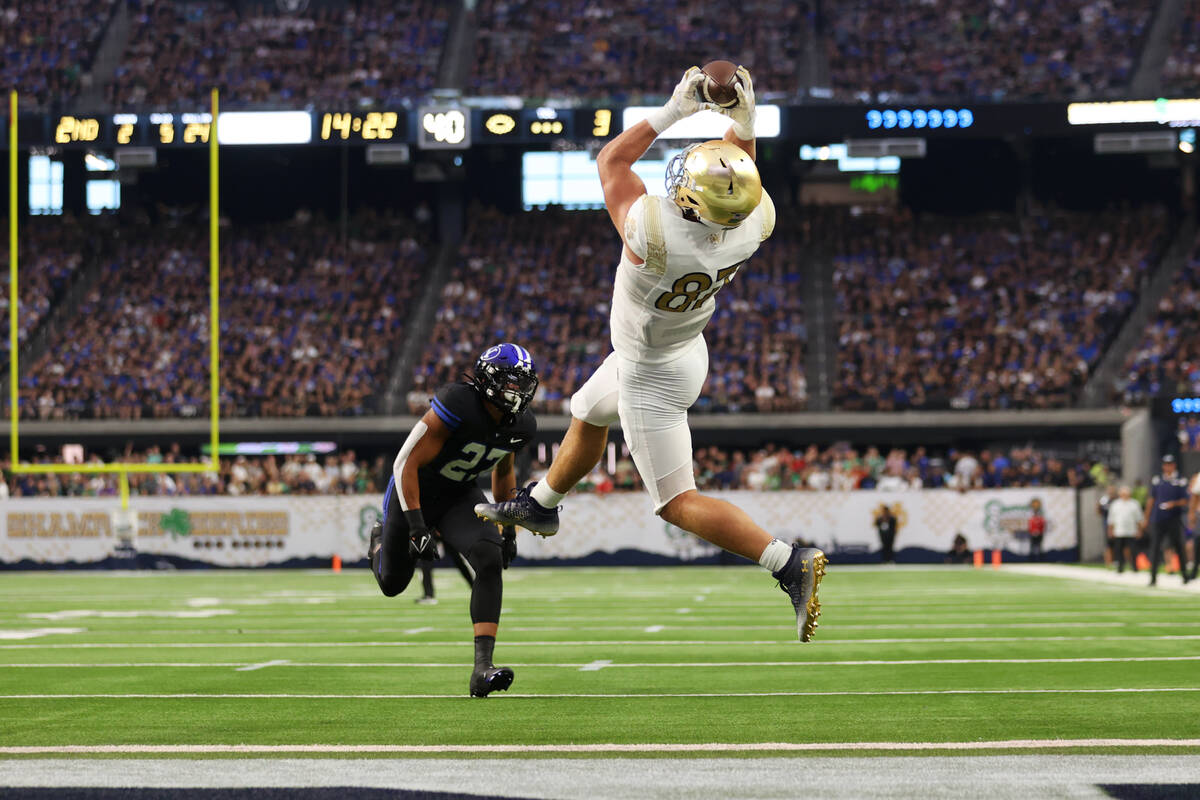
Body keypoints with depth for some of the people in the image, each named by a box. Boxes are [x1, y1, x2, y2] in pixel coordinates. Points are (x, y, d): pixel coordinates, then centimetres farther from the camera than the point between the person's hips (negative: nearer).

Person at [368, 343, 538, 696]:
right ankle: (381, 539, 54)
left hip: (458, 496, 4)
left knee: (489, 560, -25)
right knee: (393, 584, 14)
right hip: (413, 493, -4)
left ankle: (482, 668, -29)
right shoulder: (458, 406, -32)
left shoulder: (520, 426, -10)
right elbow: (407, 463, -28)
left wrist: (509, 530, 12)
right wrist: (416, 527, -32)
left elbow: (503, 472, 12)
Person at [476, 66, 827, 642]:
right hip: (687, 347, 8)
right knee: (587, 417, 31)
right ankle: (540, 505, 55)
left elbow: (610, 160, -24)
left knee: (677, 502, 1)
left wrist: (672, 112, -21)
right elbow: (743, 171, 0)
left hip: (651, 375, -8)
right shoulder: (754, 225, -26)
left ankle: (790, 563, -8)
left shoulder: (653, 231, -43)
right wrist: (743, 120, -13)